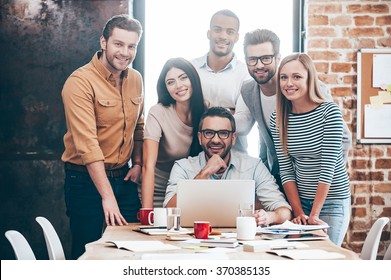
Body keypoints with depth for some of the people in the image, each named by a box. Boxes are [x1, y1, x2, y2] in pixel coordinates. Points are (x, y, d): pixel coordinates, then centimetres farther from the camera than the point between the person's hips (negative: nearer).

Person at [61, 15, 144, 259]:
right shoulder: (81, 82, -16)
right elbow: (87, 144, -23)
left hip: (123, 177, 6)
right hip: (87, 180, -6)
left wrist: (138, 163, 6)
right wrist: (107, 196, -27)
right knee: (88, 254, 2)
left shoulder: (136, 80, 6)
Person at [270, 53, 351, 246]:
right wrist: (299, 212, -9)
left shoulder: (329, 112, -14)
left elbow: (328, 166, -17)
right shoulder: (277, 119, -2)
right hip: (300, 200, 4)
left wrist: (314, 215, -18)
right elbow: (286, 170, -1)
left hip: (332, 201, -3)